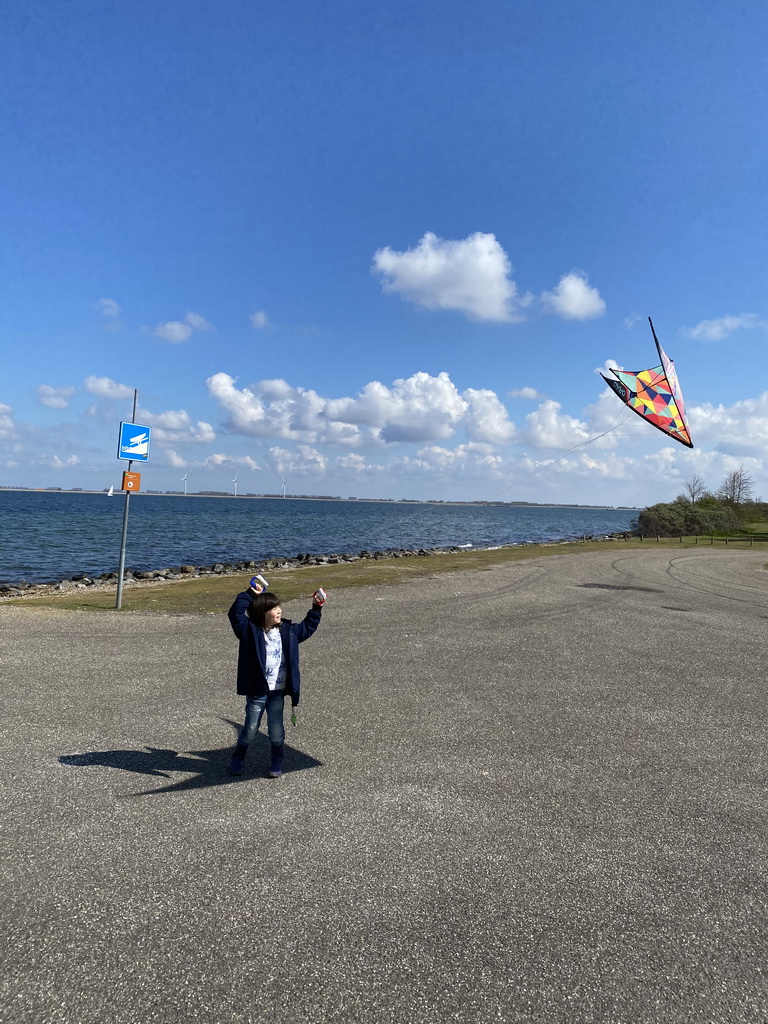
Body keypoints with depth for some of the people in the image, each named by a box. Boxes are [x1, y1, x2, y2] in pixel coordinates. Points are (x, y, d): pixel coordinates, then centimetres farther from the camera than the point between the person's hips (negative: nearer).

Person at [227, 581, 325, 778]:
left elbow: (307, 628, 17)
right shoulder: (250, 630, -12)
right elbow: (236, 613, -25)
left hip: (278, 691, 3)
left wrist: (316, 608, 10)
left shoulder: (287, 630, 1)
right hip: (257, 691, -3)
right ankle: (237, 760, 34)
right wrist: (249, 594, -23)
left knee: (276, 730, 11)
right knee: (250, 728, 10)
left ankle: (277, 764, 29)